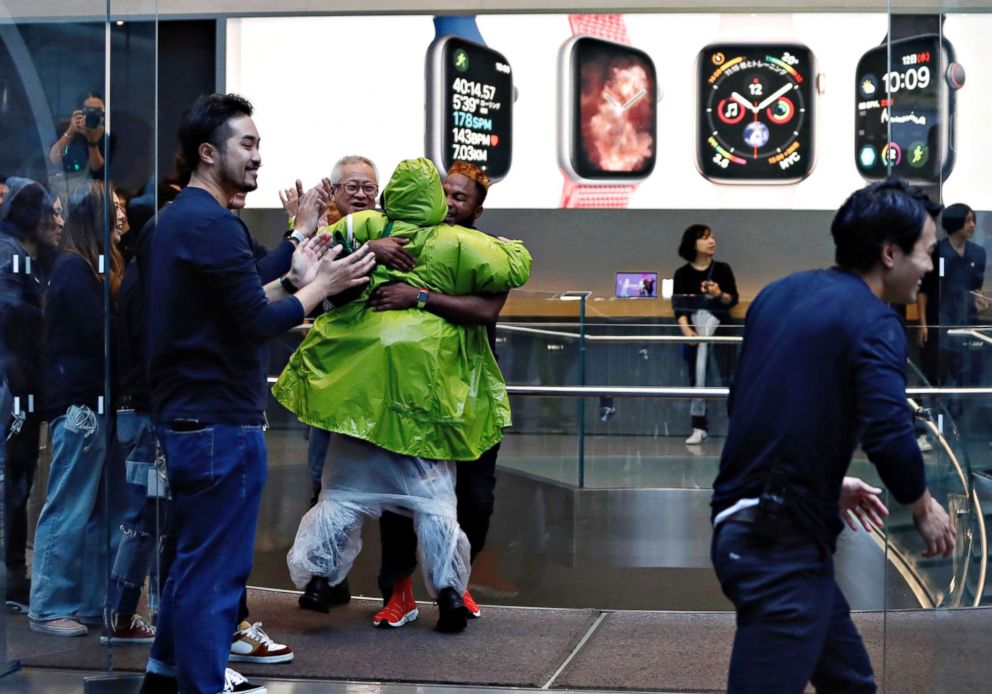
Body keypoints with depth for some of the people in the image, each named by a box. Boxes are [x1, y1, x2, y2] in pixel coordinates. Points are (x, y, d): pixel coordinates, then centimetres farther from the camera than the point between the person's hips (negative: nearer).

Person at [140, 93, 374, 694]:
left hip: (188, 415, 11)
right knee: (215, 568, -3)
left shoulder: (180, 217, 15)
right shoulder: (213, 224, -18)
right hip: (220, 422, -11)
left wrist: (293, 280, 8)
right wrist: (321, 286, -9)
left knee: (196, 557, 22)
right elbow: (258, 324, -21)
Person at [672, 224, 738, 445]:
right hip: (694, 324, -1)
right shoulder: (682, 273, 2)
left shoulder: (723, 269, 4)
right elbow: (678, 306, -5)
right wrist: (686, 329, -20)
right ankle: (700, 425, -6)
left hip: (717, 321, 1)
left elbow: (734, 300, 0)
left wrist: (720, 295, -21)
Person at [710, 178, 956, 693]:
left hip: (744, 524, 9)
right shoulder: (873, 322, -11)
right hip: (783, 543, -9)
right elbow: (888, 434, -23)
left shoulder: (779, 294, 12)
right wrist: (923, 508, -4)